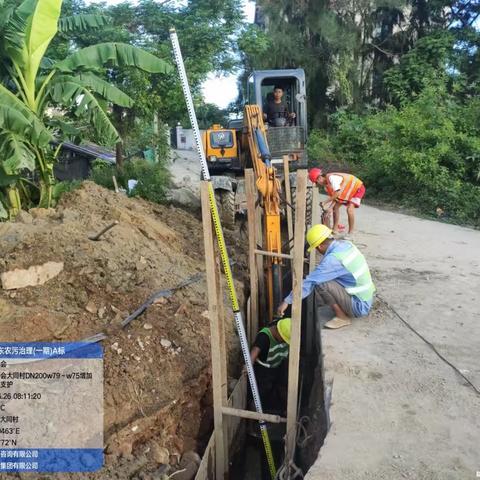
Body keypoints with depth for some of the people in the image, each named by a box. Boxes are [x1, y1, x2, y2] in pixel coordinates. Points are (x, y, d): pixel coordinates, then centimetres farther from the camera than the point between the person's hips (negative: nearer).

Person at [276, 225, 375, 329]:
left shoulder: (333, 259, -25)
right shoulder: (346, 244, 0)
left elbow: (310, 282, -25)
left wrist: (287, 301, -19)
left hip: (359, 306, -9)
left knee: (320, 284, -21)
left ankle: (342, 317, -5)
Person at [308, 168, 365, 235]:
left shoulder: (331, 177, -31)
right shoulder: (326, 185, -2)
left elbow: (338, 193, -37)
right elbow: (334, 196, -2)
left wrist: (325, 202, -32)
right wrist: (329, 208, -15)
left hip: (357, 187, -10)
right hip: (348, 191, 10)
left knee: (350, 209, -23)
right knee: (336, 207, 8)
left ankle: (350, 233, -14)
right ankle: (335, 230, 17)